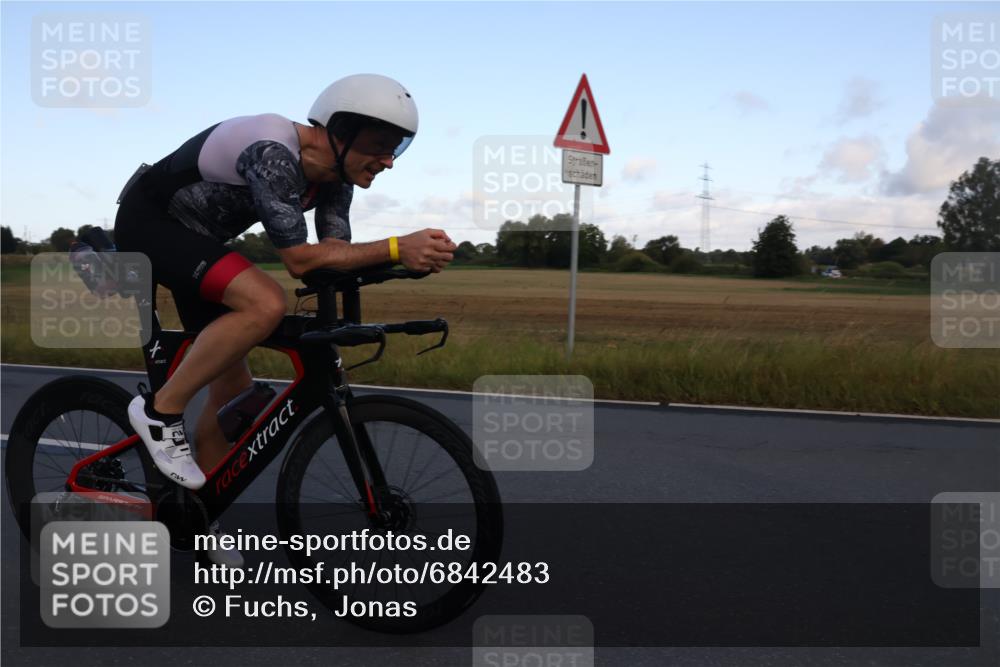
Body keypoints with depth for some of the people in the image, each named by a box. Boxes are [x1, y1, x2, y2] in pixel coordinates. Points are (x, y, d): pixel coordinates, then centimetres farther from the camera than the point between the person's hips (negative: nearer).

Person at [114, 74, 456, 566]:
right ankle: (160, 411, -15)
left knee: (235, 386, 5)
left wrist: (403, 256, -27)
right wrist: (395, 248, -40)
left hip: (191, 235, 9)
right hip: (148, 220, -9)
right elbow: (298, 259, -35)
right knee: (266, 303, -33)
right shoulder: (272, 153, -32)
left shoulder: (333, 174, -5)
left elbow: (335, 252, -10)